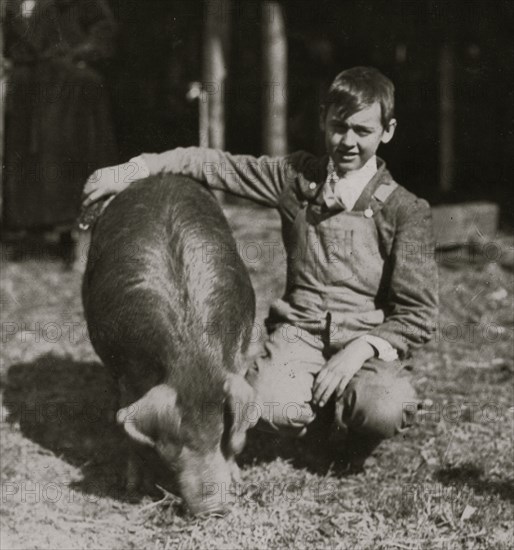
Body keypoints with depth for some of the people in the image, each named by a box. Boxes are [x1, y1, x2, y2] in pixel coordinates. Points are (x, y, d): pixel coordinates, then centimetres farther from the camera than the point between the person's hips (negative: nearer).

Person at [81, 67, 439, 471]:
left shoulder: (406, 211, -5)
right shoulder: (297, 177, 5)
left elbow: (417, 316, -8)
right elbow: (213, 164, 8)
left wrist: (362, 349, -23)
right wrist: (135, 169, -1)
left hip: (372, 342, -2)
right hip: (300, 330, 2)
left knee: (385, 412, -34)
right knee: (270, 405, -30)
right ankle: (333, 406, 8)